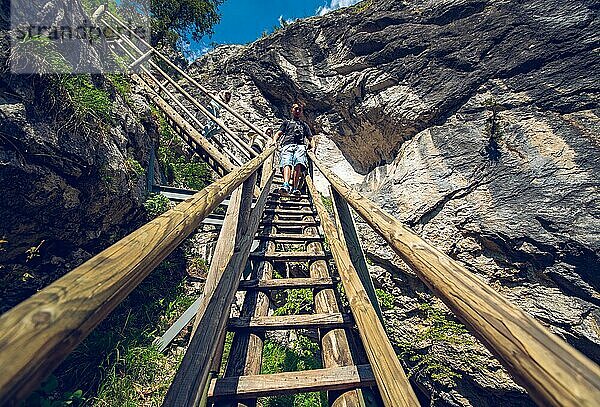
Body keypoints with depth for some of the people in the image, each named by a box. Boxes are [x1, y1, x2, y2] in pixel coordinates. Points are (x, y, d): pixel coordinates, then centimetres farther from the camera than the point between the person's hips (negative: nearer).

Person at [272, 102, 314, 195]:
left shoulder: (304, 125, 37)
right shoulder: (286, 122, 35)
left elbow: (310, 138, 29)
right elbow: (279, 133, 23)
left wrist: (312, 147, 8)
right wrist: (274, 140, 1)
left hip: (300, 146, 0)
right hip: (287, 145, 0)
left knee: (298, 164, -31)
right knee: (286, 164, -30)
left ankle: (295, 188, -42)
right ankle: (286, 185, -50)